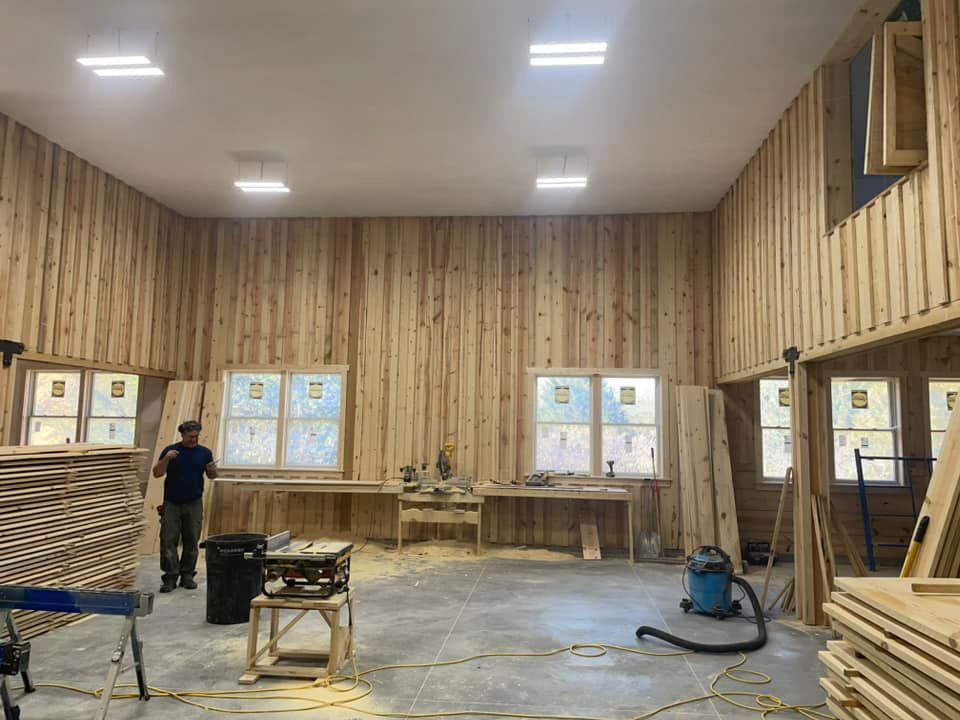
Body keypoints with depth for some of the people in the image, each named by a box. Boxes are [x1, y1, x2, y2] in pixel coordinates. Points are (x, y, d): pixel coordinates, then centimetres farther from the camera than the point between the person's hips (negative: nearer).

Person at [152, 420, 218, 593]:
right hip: (172, 504, -1)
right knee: (168, 541, -3)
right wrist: (166, 459, -20)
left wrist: (213, 469, -13)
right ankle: (170, 577, 4)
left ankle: (187, 575, 17)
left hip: (194, 505, 1)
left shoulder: (204, 452, 4)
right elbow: (156, 473, -4)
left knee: (191, 541, 6)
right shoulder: (170, 450, 0)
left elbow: (211, 476, 10)